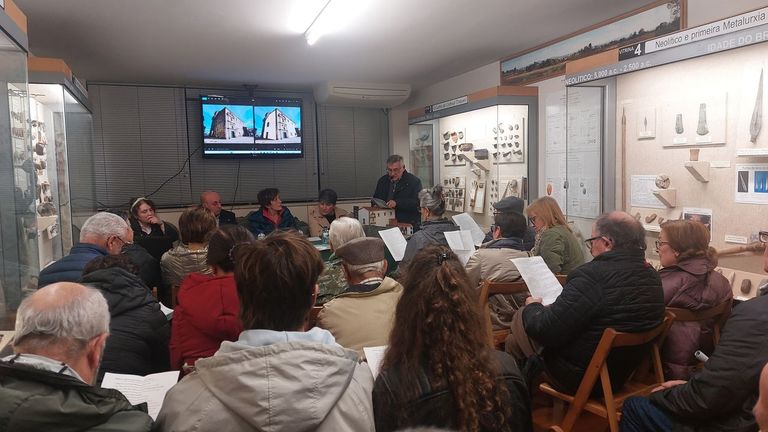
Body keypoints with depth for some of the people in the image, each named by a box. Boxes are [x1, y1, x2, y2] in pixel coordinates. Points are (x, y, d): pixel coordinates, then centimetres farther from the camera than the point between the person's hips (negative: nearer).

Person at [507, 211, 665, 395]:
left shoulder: (593, 275, -28)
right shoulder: (654, 277, -2)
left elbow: (545, 332, -26)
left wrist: (533, 307, -3)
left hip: (578, 379, -8)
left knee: (520, 316, 9)